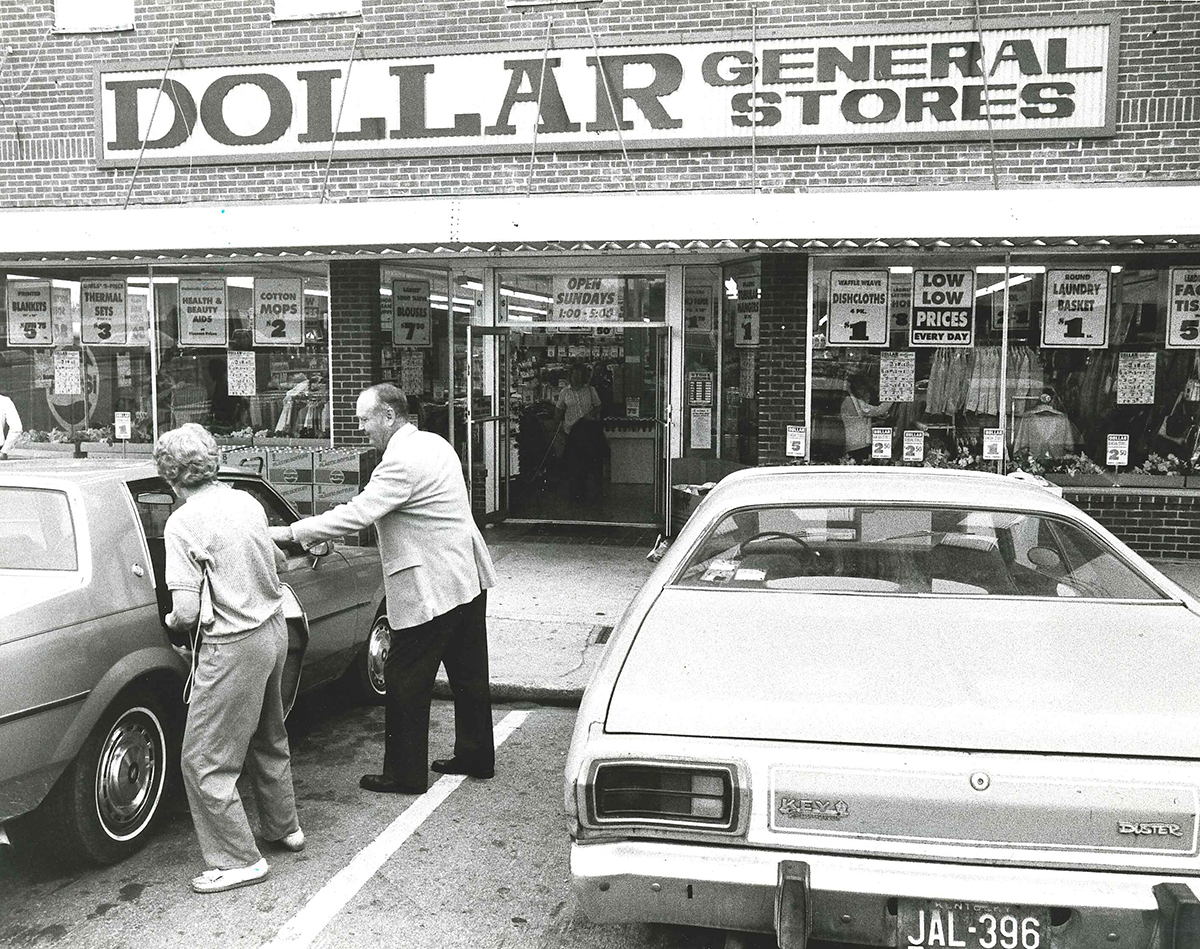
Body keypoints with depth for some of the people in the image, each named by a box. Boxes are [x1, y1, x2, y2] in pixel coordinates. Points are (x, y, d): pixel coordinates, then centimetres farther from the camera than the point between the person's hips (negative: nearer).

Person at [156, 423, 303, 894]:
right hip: (274, 630, 8)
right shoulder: (247, 501, 3)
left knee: (204, 761, 6)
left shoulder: (183, 523, -18)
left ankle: (238, 860, 12)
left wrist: (170, 621, 2)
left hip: (233, 646, -8)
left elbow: (187, 612, -20)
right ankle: (284, 828, 40)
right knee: (268, 739, 26)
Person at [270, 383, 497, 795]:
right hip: (468, 578, 10)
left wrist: (290, 533, -18)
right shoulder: (435, 444, 11)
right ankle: (476, 756, 29)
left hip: (430, 589, -10)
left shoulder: (401, 463, -19)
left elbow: (357, 514, -23)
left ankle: (405, 773, 12)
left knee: (406, 683, 3)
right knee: (468, 675, 17)